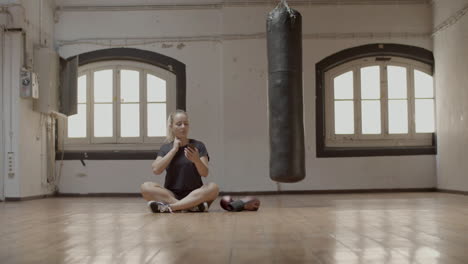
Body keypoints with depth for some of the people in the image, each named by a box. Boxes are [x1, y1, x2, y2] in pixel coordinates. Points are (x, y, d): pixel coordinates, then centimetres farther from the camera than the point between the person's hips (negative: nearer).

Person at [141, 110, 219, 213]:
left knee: (213, 187, -30)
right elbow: (156, 170, -8)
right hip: (171, 194, 1)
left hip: (194, 194, -1)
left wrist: (196, 160, -28)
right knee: (146, 187, -24)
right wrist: (174, 149, -8)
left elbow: (205, 173, -7)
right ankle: (192, 206, -32)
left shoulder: (198, 146, 4)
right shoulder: (165, 148, 9)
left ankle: (169, 207, -33)